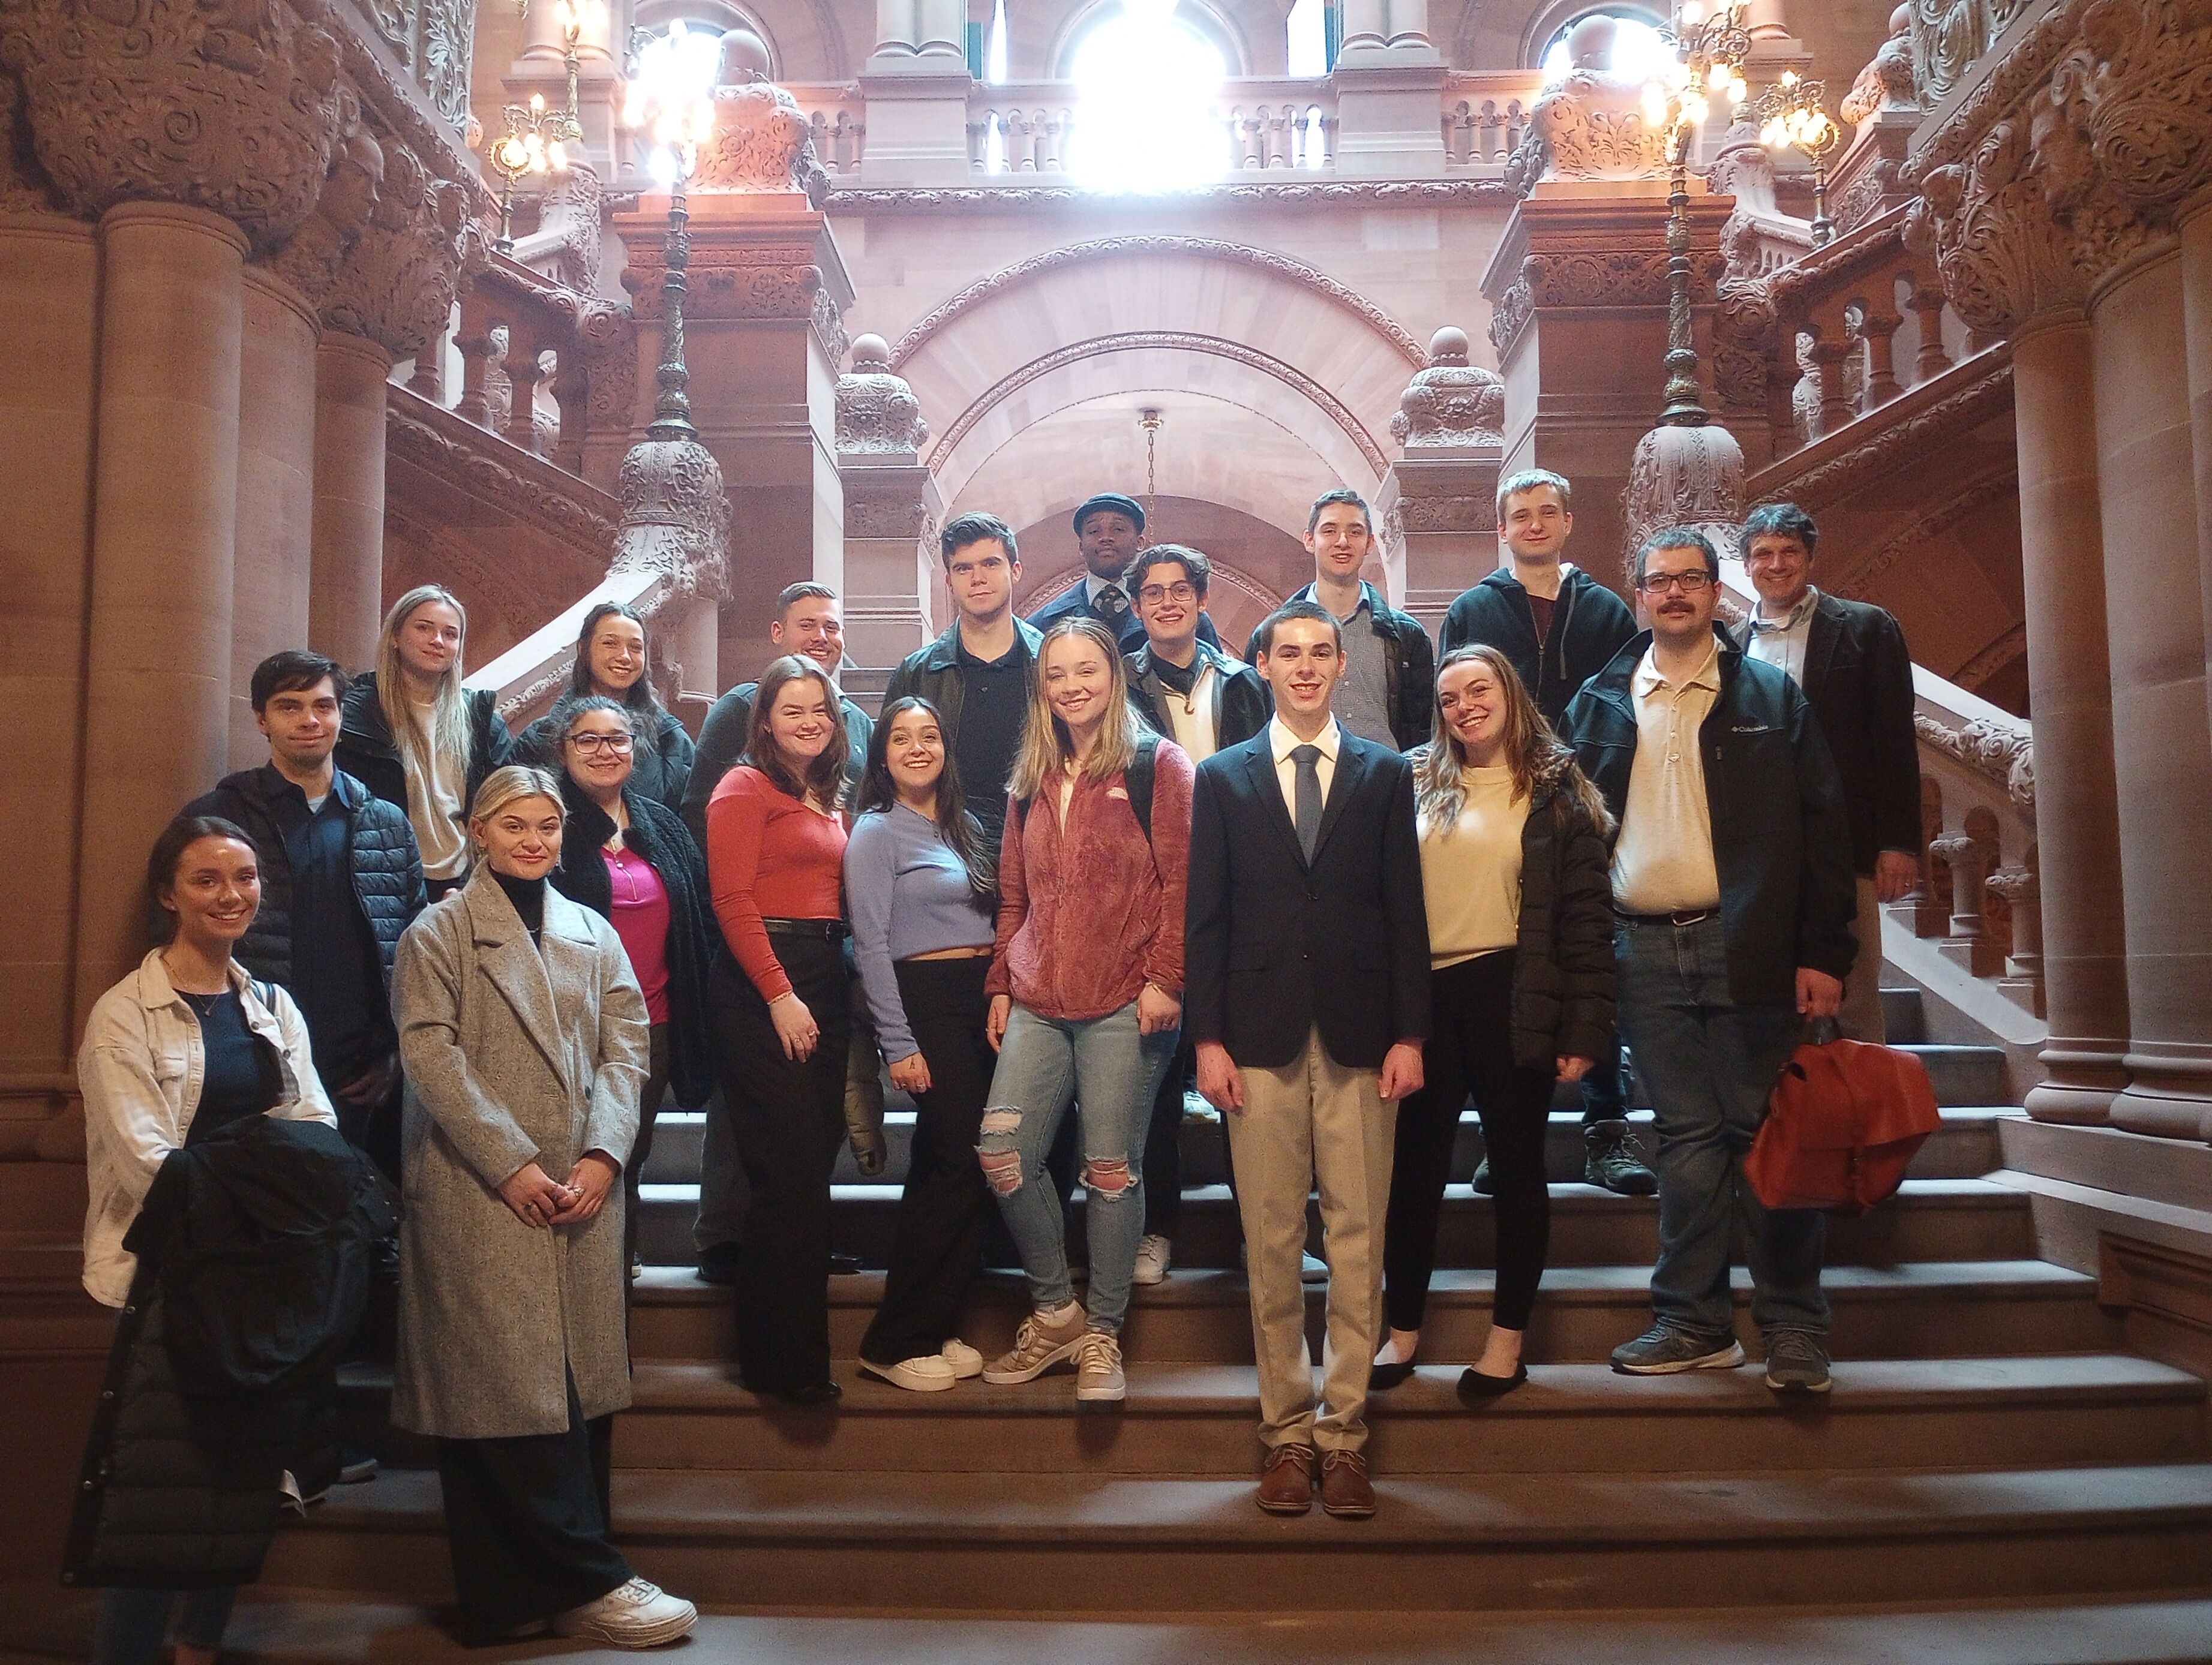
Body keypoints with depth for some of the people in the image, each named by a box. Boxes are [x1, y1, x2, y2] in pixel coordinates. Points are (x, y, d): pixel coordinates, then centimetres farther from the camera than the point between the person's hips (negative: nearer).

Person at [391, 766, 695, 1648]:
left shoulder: (594, 935, 15)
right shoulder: (438, 933, 2)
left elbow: (626, 1046, 7)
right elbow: (431, 1056, -8)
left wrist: (603, 1154, -8)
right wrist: (510, 1163, -14)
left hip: (583, 1190, 5)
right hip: (479, 1194, -4)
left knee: (584, 1384, 6)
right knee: (508, 1387, -6)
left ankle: (533, 1587, 17)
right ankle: (587, 1580, 3)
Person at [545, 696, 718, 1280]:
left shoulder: (663, 825, 12)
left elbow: (700, 920, 14)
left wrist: (695, 1009, 8)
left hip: (654, 1028, 5)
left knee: (630, 1159, 14)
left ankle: (621, 1266, 28)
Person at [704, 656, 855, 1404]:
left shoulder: (827, 800, 19)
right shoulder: (745, 788, -3)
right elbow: (733, 903, -12)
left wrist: (829, 990, 8)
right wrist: (781, 995, -17)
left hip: (824, 982, 8)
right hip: (761, 986, -8)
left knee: (817, 1161, 8)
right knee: (789, 1170, -8)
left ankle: (792, 1350, 19)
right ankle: (782, 1359, 2)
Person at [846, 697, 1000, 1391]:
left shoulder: (965, 829, 17)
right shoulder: (876, 832, -4)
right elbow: (871, 944, -10)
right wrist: (898, 1043, -15)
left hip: (984, 1002, 7)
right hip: (926, 1002, -7)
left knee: (947, 1167, 7)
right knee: (958, 1163, -9)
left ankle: (937, 1327, 18)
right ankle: (896, 1341, 3)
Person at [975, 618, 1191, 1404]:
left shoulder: (1155, 764, 0)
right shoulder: (1031, 781, 18)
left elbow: (1181, 880, -6)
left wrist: (1165, 980, -13)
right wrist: (1001, 986, 15)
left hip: (1124, 1004, -5)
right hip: (1038, 1005, 5)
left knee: (1110, 1167, -1)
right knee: (1003, 1151, -4)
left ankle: (1101, 1333, 16)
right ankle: (1055, 1310, 16)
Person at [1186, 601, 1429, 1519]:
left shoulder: (1385, 774, 8)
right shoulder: (1223, 777, 8)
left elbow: (1405, 913, 5)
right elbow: (1206, 918, 5)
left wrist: (1409, 1035, -2)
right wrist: (1208, 1039, -2)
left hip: (1358, 1037, 0)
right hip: (1260, 1037, 0)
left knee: (1357, 1242, 3)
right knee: (1271, 1244, 4)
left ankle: (1343, 1434, 14)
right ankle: (1287, 1434, 16)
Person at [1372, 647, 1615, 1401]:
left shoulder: (1556, 791, 1)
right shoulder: (1415, 784, 7)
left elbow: (1587, 915, -2)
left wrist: (1584, 1027, -8)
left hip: (1512, 999, -2)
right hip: (1421, 996, 2)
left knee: (1517, 1167, 9)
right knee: (1414, 1169, 8)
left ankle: (1507, 1339, 22)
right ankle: (1402, 1330, 23)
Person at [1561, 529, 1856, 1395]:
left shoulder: (1771, 697, 5)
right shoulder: (1600, 702, 10)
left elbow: (1822, 826, 1)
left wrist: (1823, 954, -6)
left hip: (1745, 945, -2)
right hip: (1642, 950, 2)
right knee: (1688, 1137, 7)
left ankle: (1793, 1329, 12)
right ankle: (1694, 1322, 15)